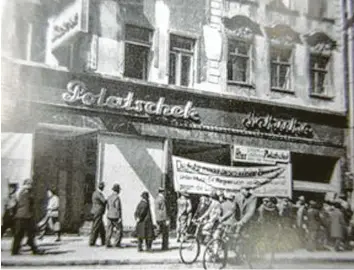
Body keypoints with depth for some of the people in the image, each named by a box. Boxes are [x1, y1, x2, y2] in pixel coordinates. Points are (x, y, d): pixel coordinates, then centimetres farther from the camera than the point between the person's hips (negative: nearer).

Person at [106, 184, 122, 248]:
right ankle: (117, 243, 2)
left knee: (109, 230, 8)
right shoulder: (117, 197, -16)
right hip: (116, 217, -7)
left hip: (109, 216, 7)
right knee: (119, 230, 5)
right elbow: (118, 208, -19)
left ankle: (107, 243, 4)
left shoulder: (109, 197, 9)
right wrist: (120, 218, -16)